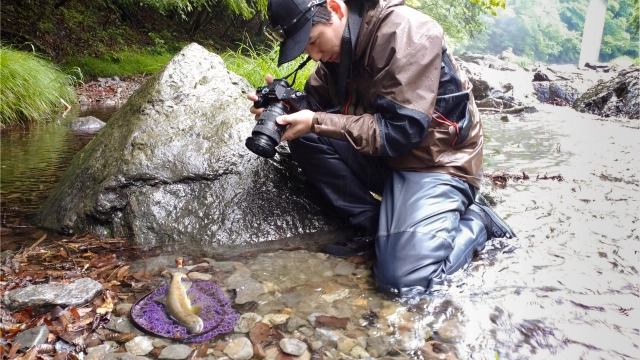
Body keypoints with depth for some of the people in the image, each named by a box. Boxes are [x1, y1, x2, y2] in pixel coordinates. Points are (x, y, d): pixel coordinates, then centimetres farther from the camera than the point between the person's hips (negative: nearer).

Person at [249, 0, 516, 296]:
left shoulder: (406, 33, -20)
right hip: (383, 156, 8)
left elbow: (401, 130, -25)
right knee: (304, 138, -11)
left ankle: (476, 221, 4)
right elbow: (317, 101, 10)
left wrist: (316, 122, -25)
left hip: (436, 161, -7)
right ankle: (372, 227, -2)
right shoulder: (340, 44, 3)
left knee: (403, 276, -24)